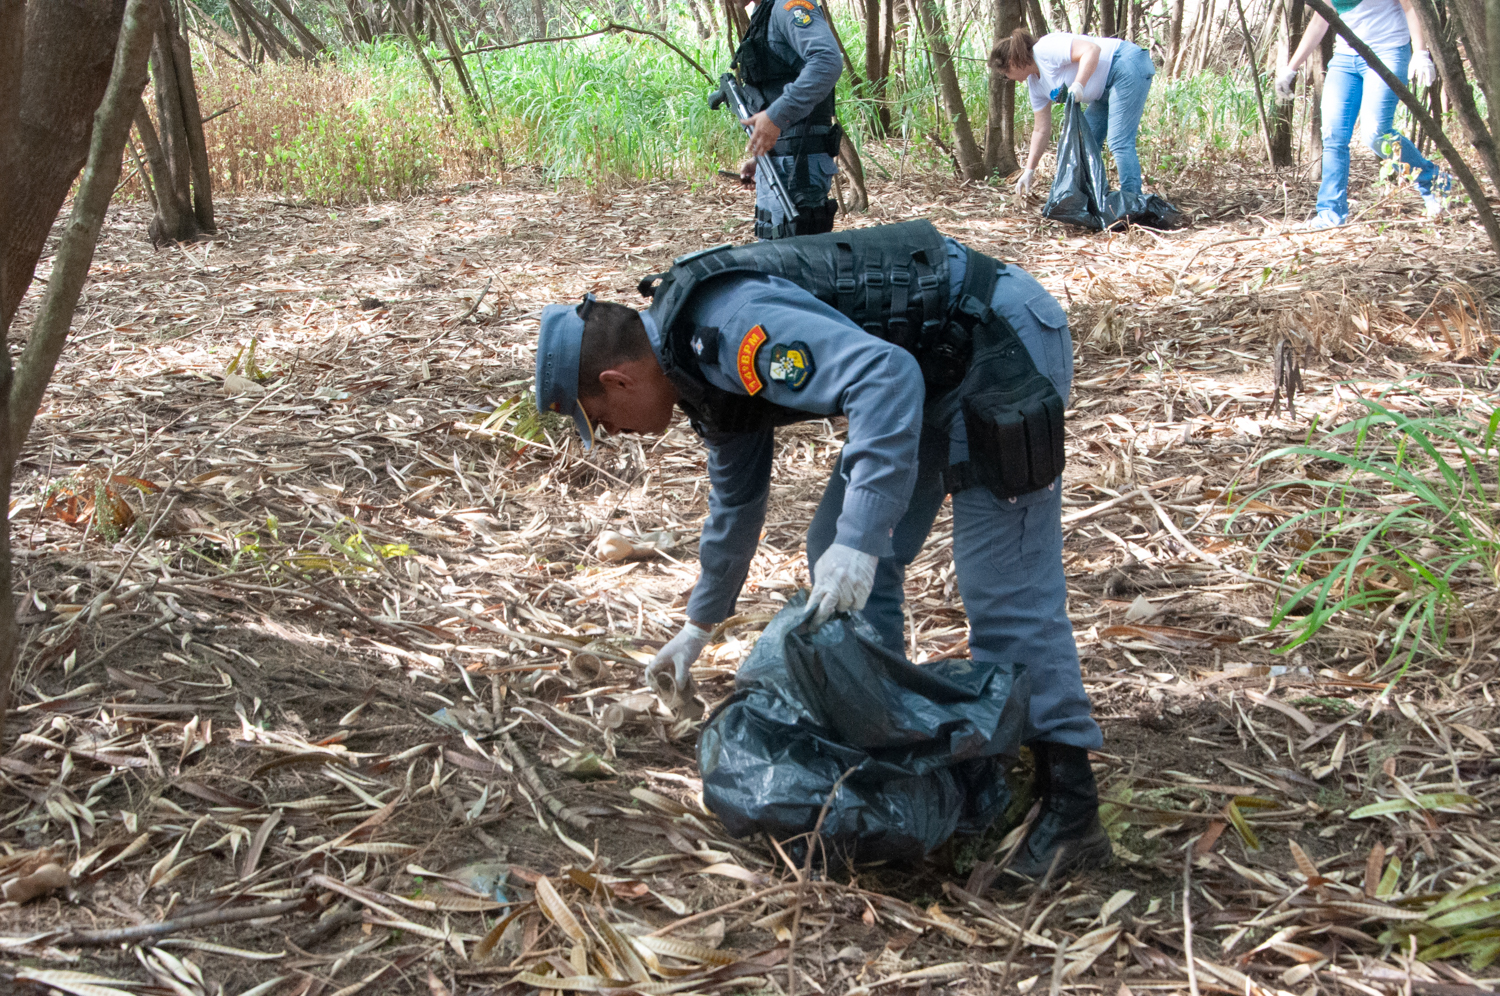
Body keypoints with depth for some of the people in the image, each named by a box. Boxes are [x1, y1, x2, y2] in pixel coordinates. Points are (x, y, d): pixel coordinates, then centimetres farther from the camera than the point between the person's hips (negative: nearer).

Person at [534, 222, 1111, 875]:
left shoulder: (730, 327, -24)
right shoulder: (703, 358, 9)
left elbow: (885, 377, -36)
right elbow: (737, 498, 25)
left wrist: (859, 540, -40)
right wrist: (700, 625, 35)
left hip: (1002, 340, -10)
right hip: (934, 366, 10)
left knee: (1003, 589, -12)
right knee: (837, 553, 10)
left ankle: (1068, 813, -7)